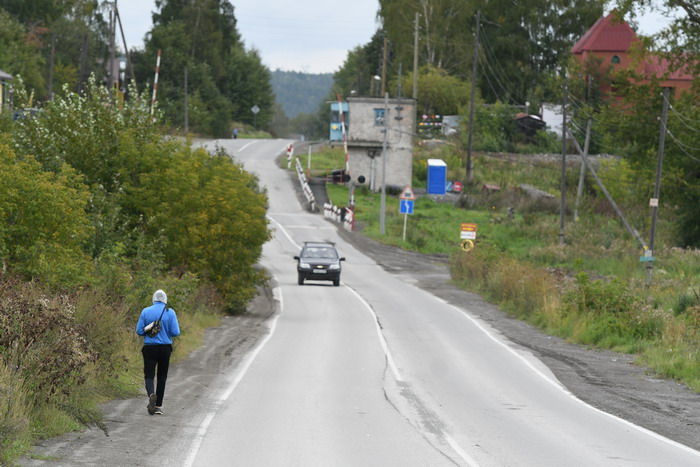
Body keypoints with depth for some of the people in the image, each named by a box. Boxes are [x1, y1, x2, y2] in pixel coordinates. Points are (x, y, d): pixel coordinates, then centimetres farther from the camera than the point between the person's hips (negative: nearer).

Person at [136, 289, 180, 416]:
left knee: (149, 375, 2)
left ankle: (151, 394, -30)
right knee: (162, 376, 13)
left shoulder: (145, 312, -3)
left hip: (149, 348, 0)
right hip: (165, 347, 0)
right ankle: (158, 406, 14)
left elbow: (139, 331, -4)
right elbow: (175, 332, -10)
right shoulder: (170, 312, -6)